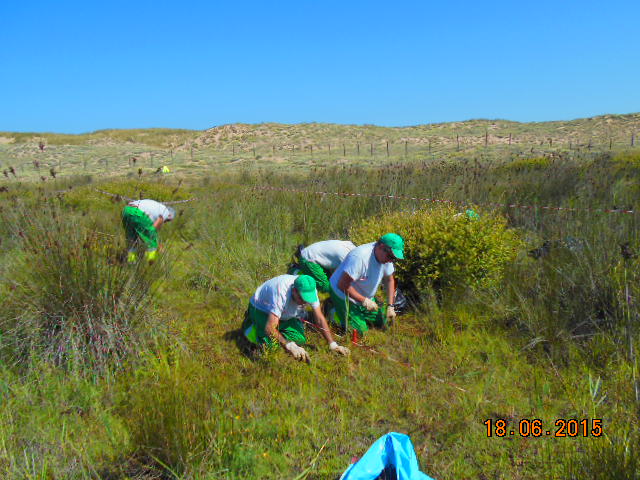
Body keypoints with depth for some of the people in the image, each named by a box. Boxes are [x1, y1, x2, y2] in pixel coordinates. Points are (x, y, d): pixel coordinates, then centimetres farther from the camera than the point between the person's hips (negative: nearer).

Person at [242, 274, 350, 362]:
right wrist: (290, 346, -57)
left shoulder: (310, 290, -26)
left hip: (285, 314, 5)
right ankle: (250, 324, 6)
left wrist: (333, 344, -26)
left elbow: (320, 319, -19)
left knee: (300, 340, -8)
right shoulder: (281, 293, -44)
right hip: (261, 309, -5)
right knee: (271, 344, -23)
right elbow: (270, 328, -46)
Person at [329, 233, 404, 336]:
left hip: (365, 296, 8)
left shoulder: (386, 255, -11)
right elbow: (343, 285, -33)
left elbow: (389, 280, 4)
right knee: (360, 330, -13)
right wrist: (364, 301, -28)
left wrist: (390, 306, -2)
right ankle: (335, 312, 7)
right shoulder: (359, 257, -35)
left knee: (382, 321, 5)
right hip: (343, 295, -8)